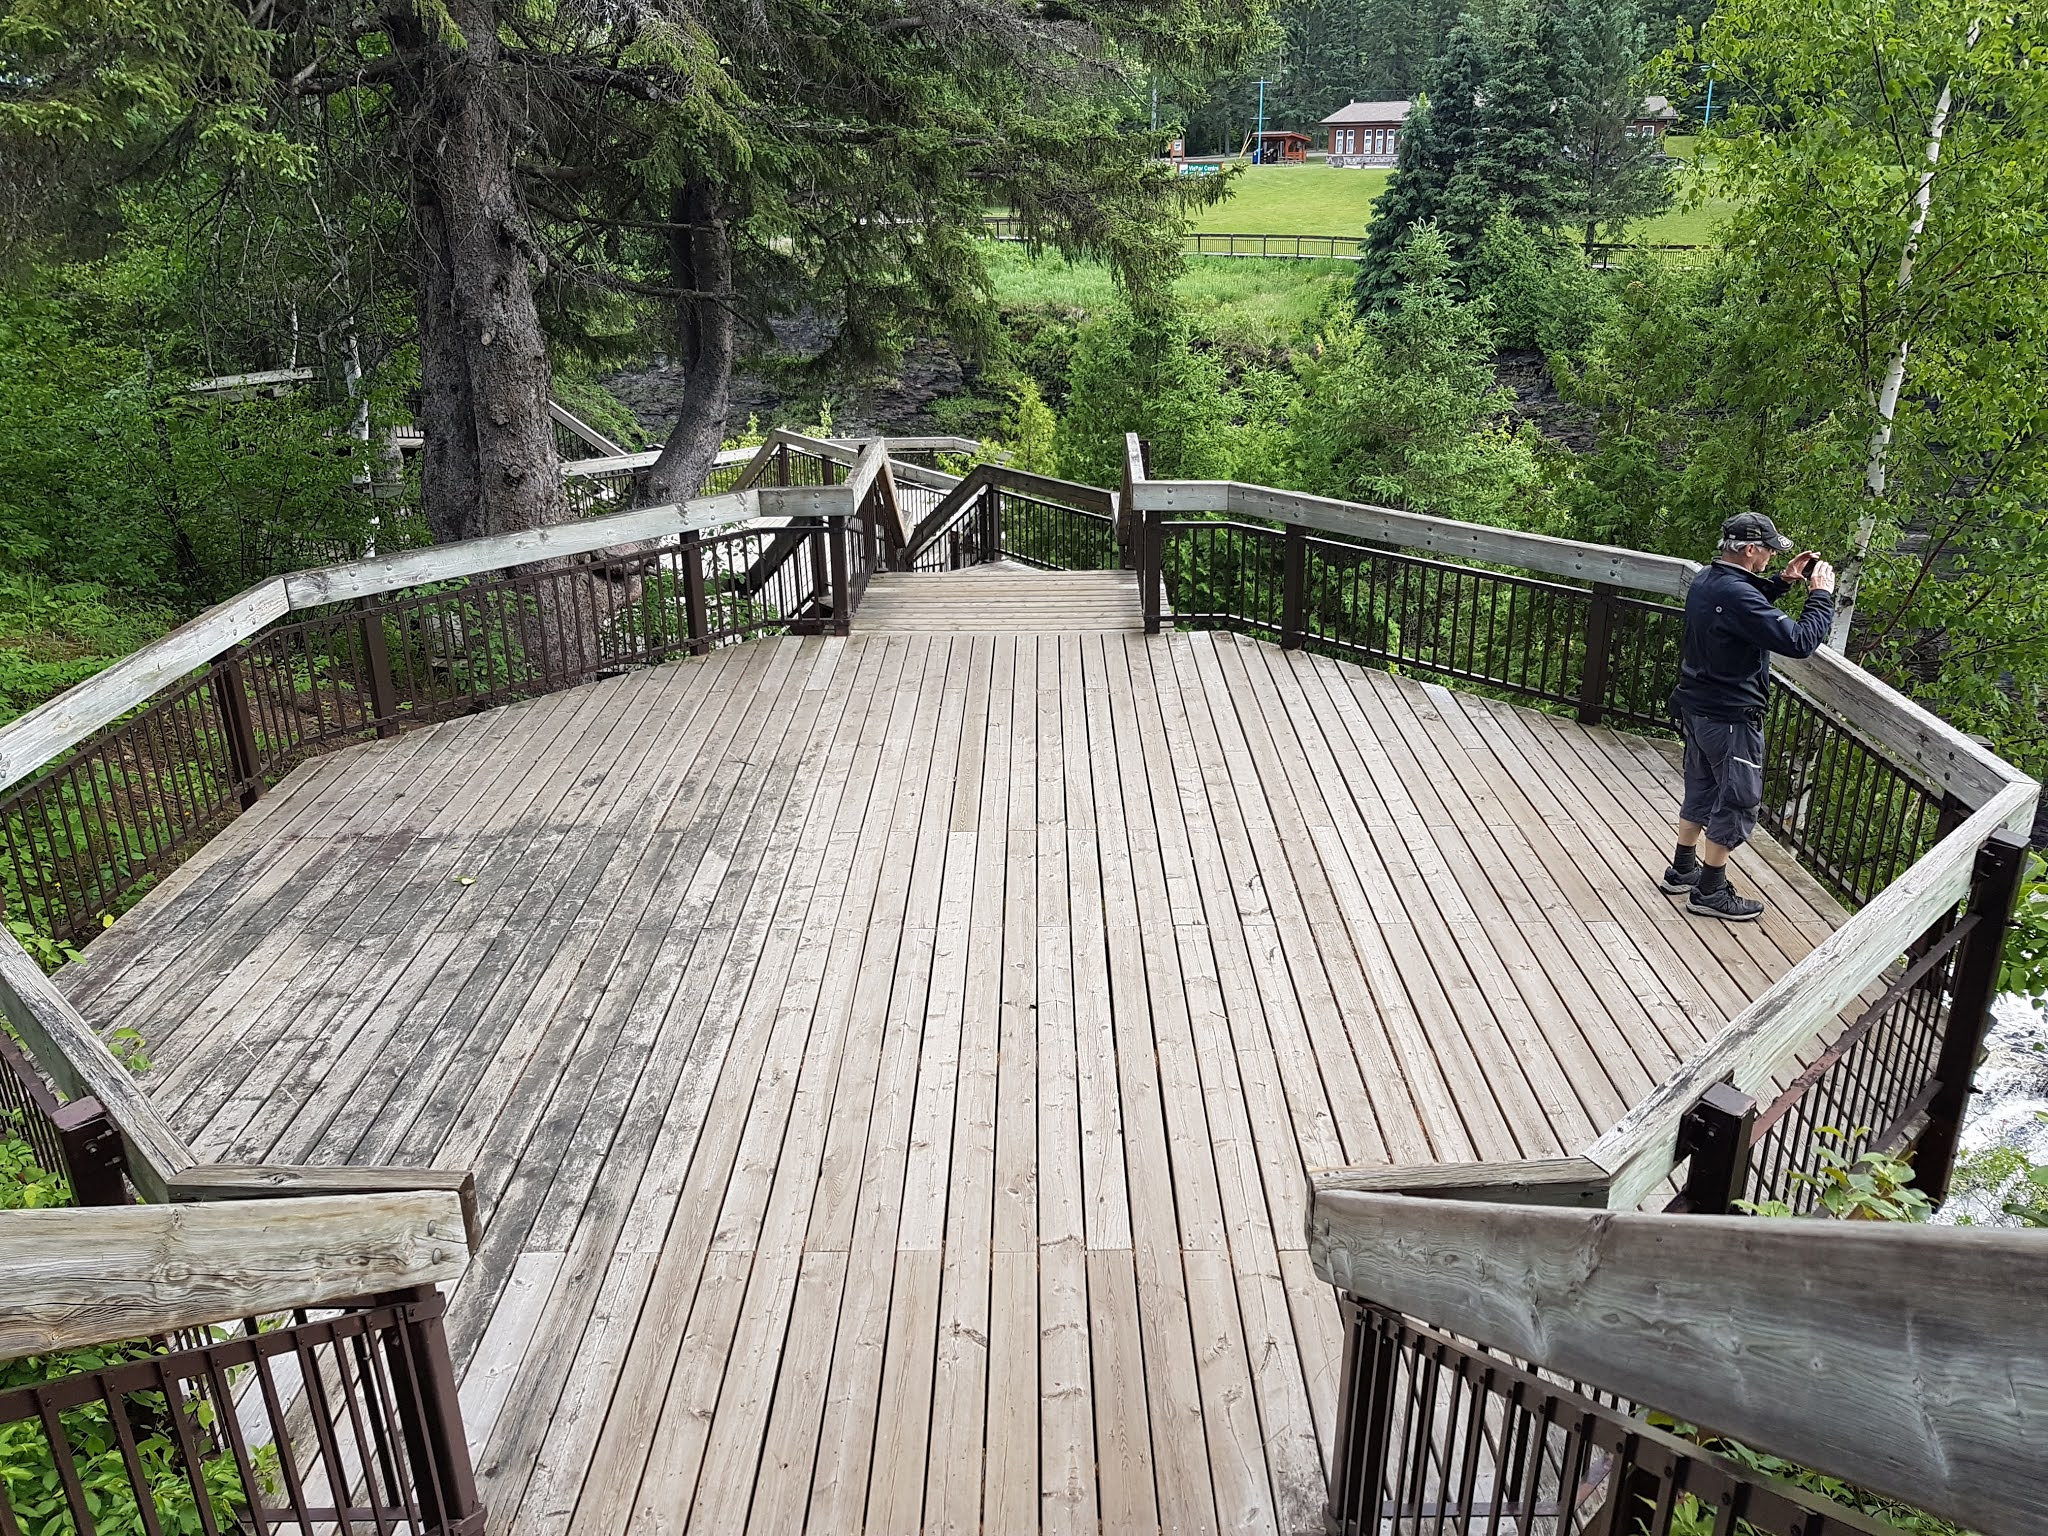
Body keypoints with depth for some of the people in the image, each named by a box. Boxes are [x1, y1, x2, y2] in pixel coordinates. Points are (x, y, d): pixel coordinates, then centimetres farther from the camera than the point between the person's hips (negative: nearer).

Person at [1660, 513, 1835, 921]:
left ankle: (1683, 869, 34)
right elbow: (1800, 641, -26)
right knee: (1738, 802, 4)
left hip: (1697, 709, 9)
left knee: (1701, 791, 22)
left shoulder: (1705, 581, 3)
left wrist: (1784, 581, 13)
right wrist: (1821, 595, -13)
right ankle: (1709, 891, 13)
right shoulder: (1737, 596, -27)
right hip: (1731, 719, -9)